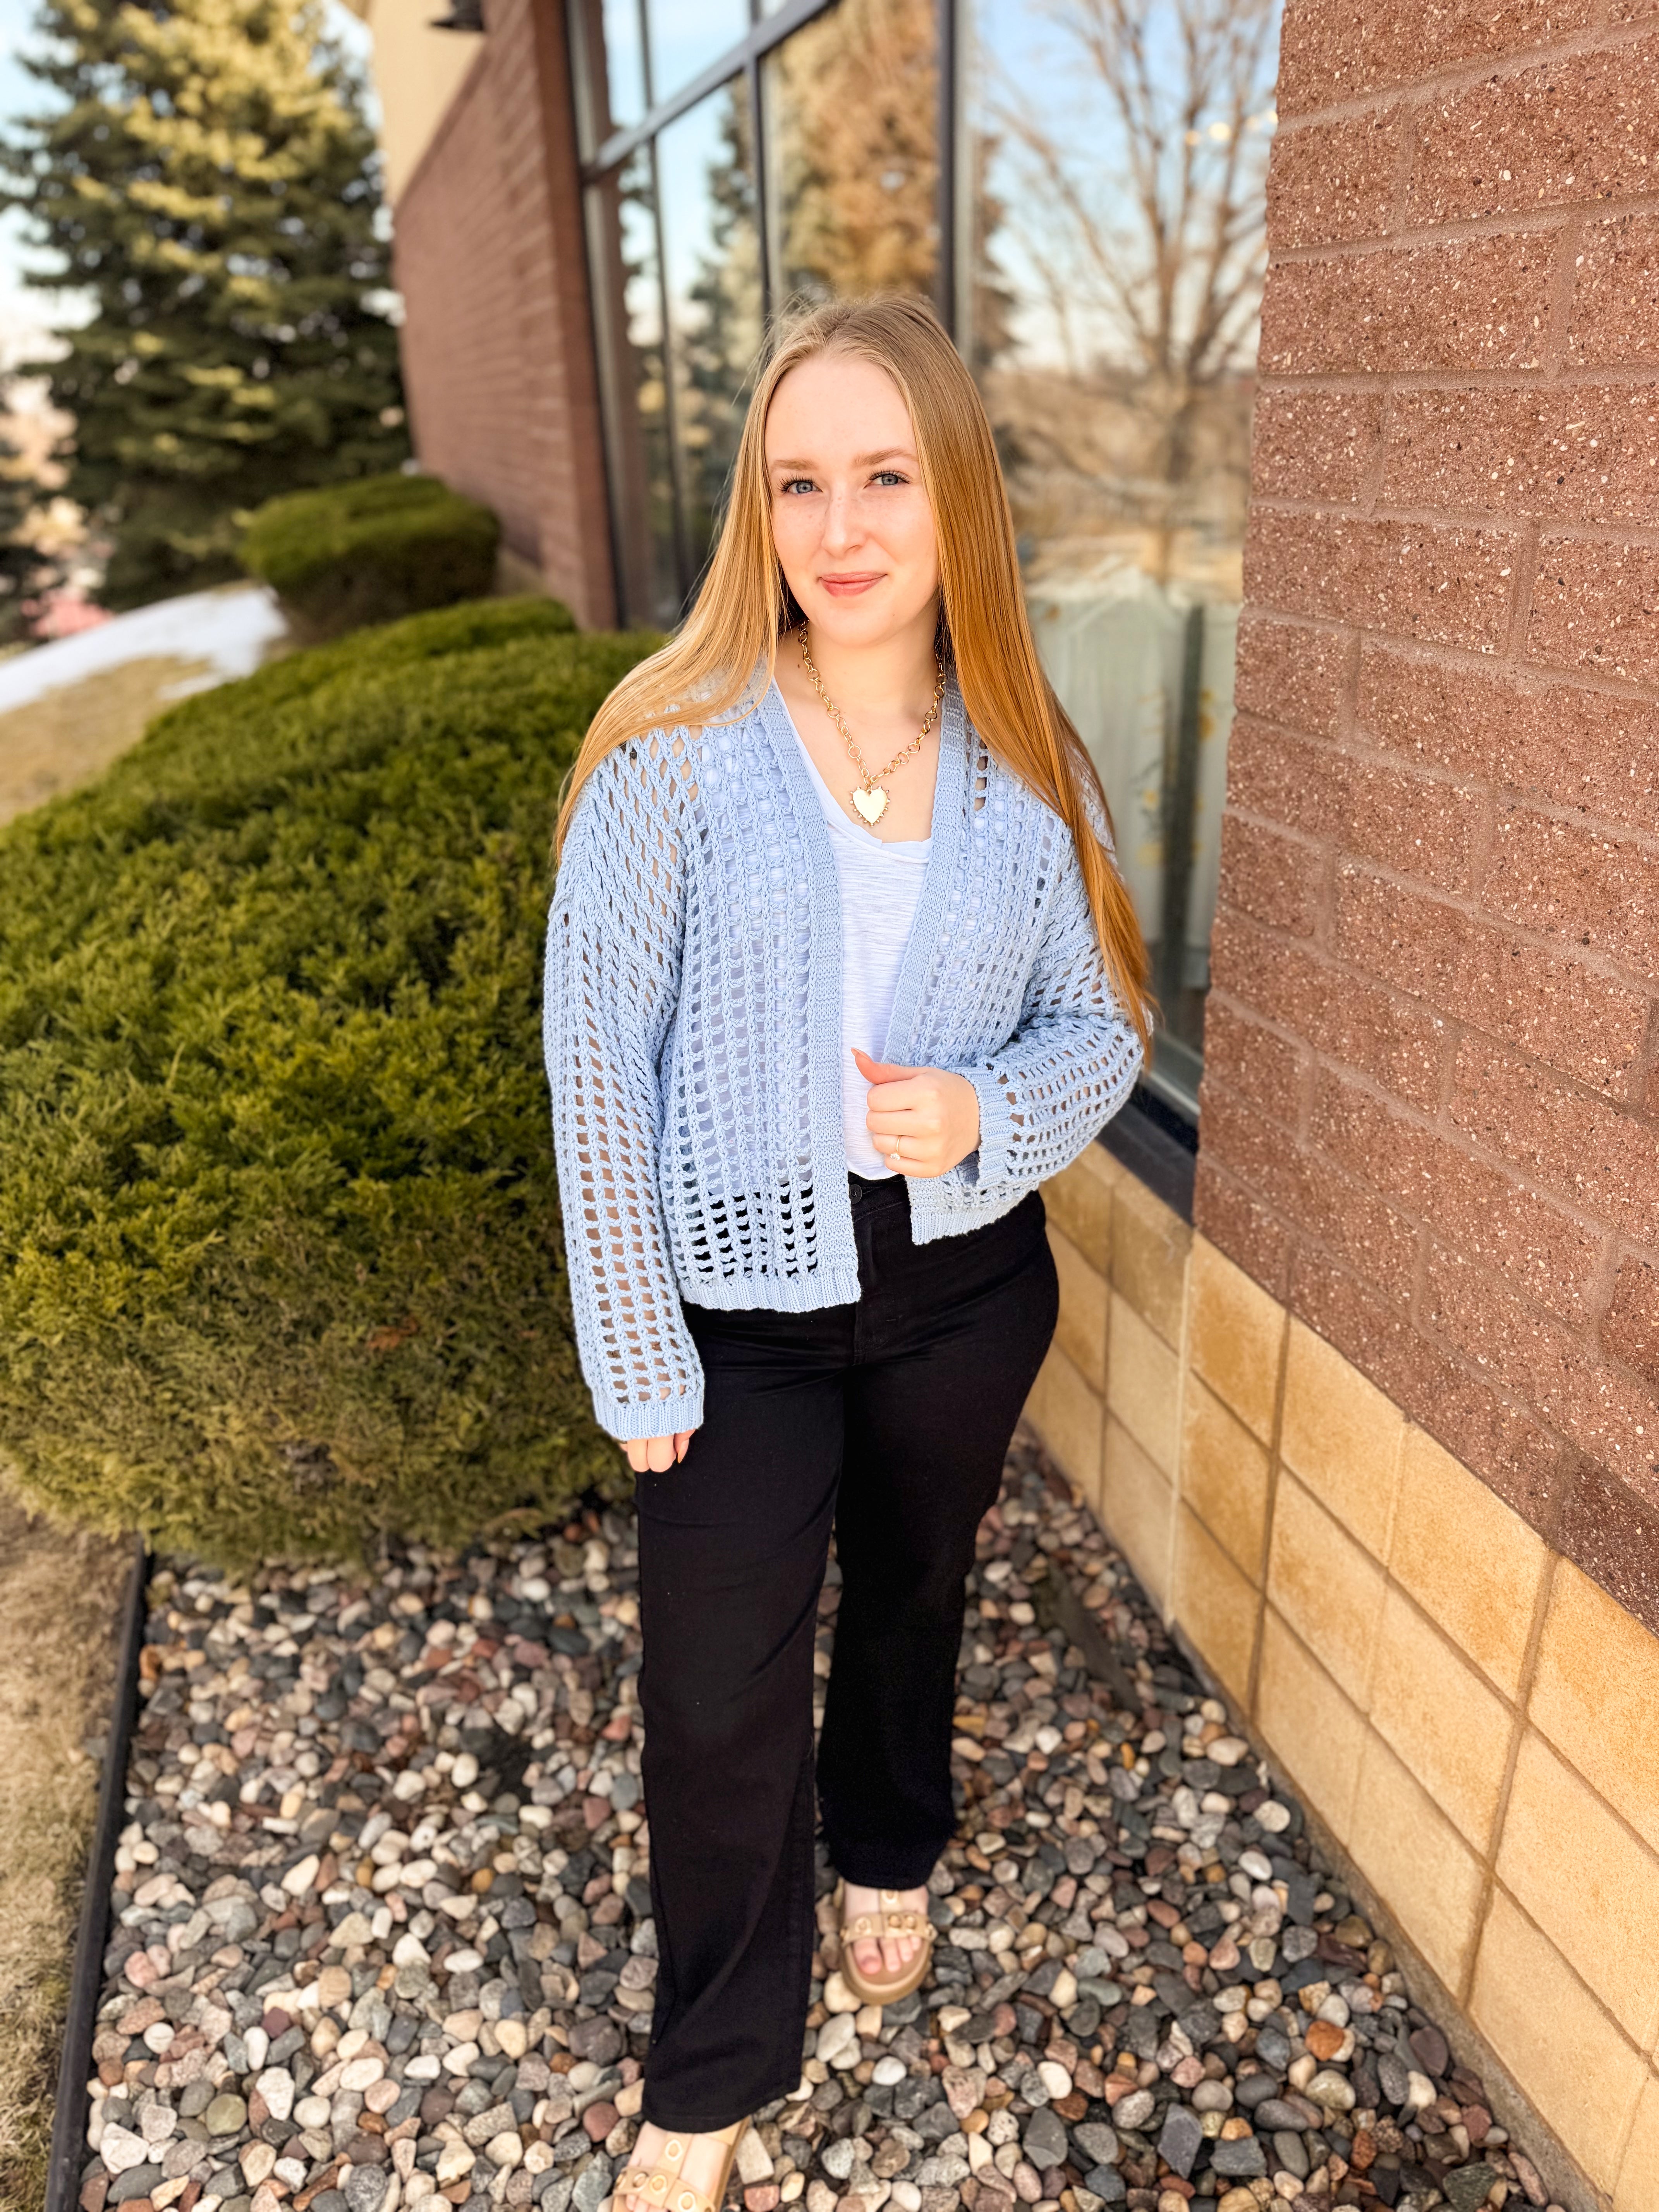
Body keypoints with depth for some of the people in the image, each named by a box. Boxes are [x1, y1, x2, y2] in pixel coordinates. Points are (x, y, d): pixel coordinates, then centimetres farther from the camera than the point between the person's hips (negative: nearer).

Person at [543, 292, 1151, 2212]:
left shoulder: (1027, 764, -5)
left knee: (912, 1589, 26)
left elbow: (1102, 1027, 2)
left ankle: (889, 1849, 59)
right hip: (743, 1305, -3)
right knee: (720, 1696, 8)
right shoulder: (674, 752, -15)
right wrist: (640, 1361, -11)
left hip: (965, 1284, 3)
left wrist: (983, 1109, -21)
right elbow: (599, 1067, -13)